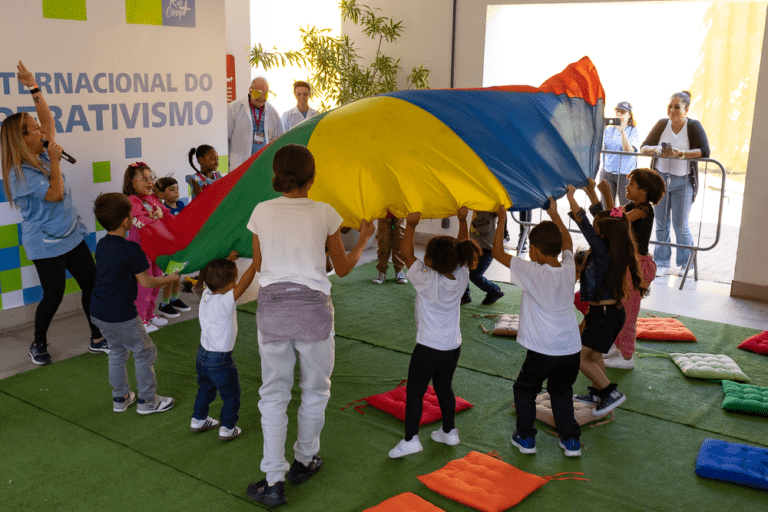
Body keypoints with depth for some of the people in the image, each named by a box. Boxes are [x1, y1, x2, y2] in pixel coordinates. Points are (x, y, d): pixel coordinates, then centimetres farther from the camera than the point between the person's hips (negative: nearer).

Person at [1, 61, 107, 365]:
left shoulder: (42, 155, 3)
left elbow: (48, 121, 11)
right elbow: (55, 193, -24)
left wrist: (34, 88, 4)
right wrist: (55, 161, -18)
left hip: (72, 235, 8)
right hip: (46, 244, -8)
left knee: (92, 284, 8)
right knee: (53, 295, 1)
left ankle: (97, 339, 19)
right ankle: (38, 344, 24)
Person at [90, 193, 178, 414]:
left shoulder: (102, 244, 4)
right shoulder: (131, 249, -20)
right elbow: (146, 282, -13)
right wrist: (168, 279, 4)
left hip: (98, 312, 8)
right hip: (121, 316, -8)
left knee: (117, 351, 23)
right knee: (145, 353, 9)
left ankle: (120, 398, 33)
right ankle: (147, 400, 18)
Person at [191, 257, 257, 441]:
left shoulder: (206, 295, -6)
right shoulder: (226, 302, -28)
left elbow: (218, 275, 9)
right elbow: (244, 283, -35)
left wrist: (232, 257, 5)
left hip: (202, 354, 7)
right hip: (221, 360, -7)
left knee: (205, 388, 28)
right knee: (231, 395, 13)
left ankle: (198, 420, 41)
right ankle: (228, 429, 21)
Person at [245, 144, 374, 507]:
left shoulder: (262, 212, -1)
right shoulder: (325, 214, -4)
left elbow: (258, 265, 10)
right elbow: (342, 269, 6)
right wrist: (364, 239, 21)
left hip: (272, 309, 1)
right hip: (313, 309, -1)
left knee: (274, 395, 11)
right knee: (315, 391, 19)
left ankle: (273, 481, 9)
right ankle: (304, 461, 35)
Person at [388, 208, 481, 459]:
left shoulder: (426, 279, -21)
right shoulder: (461, 277, -7)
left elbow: (406, 254, -10)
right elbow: (463, 247, 8)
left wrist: (411, 226, -3)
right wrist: (463, 220, 13)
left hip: (428, 349, -6)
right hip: (453, 348, 6)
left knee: (414, 393, 3)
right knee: (444, 388, 22)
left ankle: (410, 439, 3)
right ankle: (449, 431, 34)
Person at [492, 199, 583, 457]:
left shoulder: (532, 271, -19)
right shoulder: (568, 267, -4)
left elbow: (498, 252, -12)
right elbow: (567, 243, 19)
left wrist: (502, 218, -5)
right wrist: (554, 214, 24)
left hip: (542, 351, -5)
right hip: (571, 349, 5)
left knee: (524, 390, 18)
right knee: (562, 392, 24)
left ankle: (525, 437, 26)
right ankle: (571, 440, 26)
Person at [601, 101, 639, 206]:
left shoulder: (633, 131, -2)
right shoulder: (609, 130, 9)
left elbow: (629, 150, -16)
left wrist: (622, 131, -24)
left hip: (626, 175, -3)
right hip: (608, 173, 3)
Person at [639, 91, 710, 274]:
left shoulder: (693, 126, -7)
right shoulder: (662, 124, 2)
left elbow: (704, 151, -17)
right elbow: (643, 147, 1)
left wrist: (680, 153, -29)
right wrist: (657, 150, -21)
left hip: (683, 182, -3)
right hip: (660, 178, 3)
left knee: (680, 225, -1)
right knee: (661, 224, 7)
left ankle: (685, 264, 14)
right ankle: (662, 264, 15)